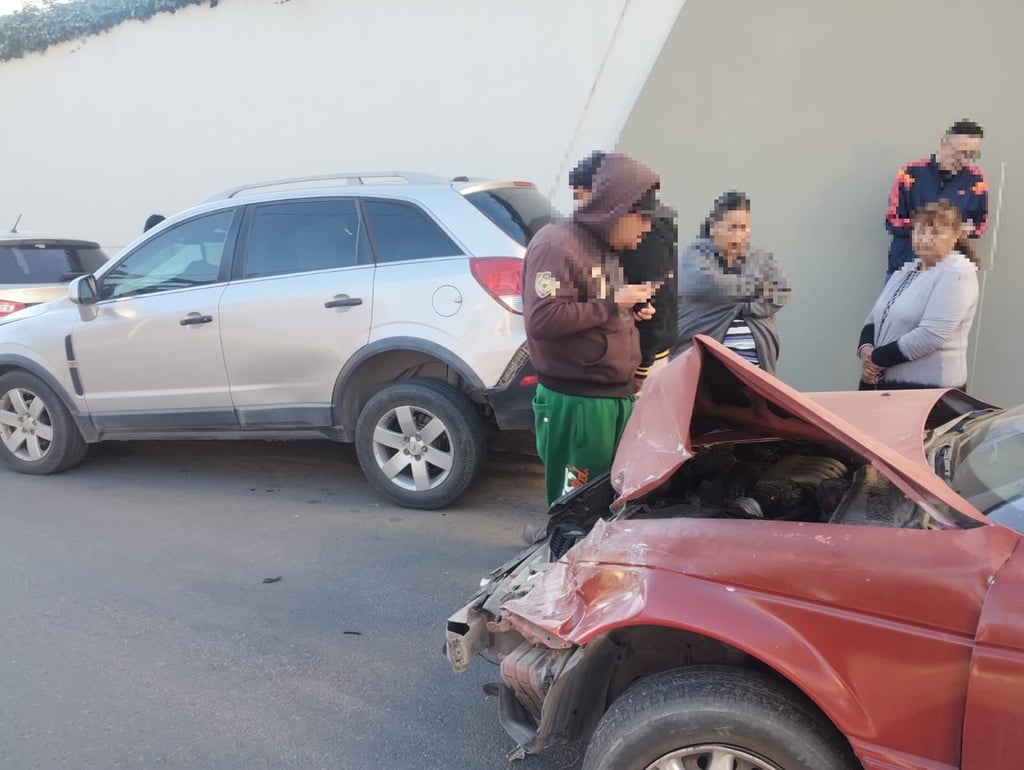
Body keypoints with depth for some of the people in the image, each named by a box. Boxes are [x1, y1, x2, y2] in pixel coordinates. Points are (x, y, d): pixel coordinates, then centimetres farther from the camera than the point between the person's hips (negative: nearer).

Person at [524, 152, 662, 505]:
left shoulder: (606, 247, 18)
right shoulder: (556, 244, -12)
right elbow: (542, 319, -24)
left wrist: (631, 307, 8)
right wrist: (612, 302, -18)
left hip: (616, 396, 9)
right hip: (575, 402, -9)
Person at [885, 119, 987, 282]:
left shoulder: (975, 179, 2)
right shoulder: (911, 172, -4)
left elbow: (980, 223, 10)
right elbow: (892, 221, -5)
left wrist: (963, 230, -12)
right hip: (904, 267, -1)